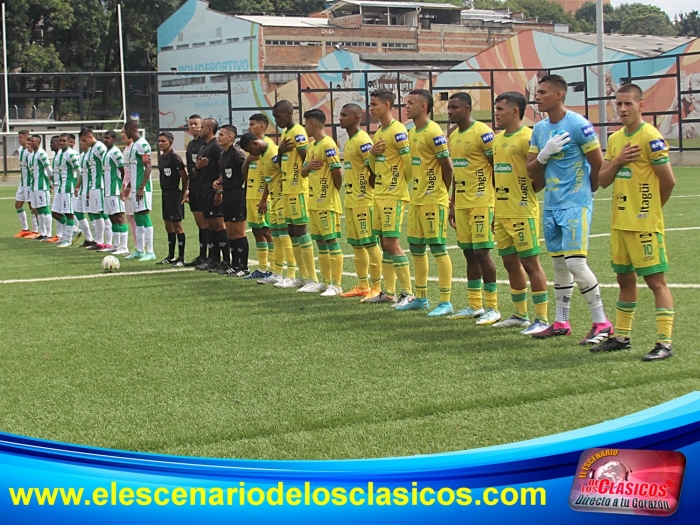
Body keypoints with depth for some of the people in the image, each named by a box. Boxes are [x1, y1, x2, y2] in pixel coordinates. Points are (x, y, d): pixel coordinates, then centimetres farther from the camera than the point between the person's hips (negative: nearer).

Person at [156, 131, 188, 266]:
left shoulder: (175, 158, -14)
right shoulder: (161, 157, 12)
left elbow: (184, 176, -13)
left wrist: (184, 193, -10)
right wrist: (163, 192, 15)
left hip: (174, 194, -9)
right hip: (165, 194, 9)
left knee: (177, 225, -6)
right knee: (168, 225, 13)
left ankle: (181, 258, -3)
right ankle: (171, 257, 20)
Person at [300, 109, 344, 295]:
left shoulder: (327, 144, -14)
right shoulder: (312, 146, 15)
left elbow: (337, 172, -17)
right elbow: (303, 172, 17)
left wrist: (334, 191, -2)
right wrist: (308, 166, -5)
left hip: (327, 203, -9)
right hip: (314, 202, 9)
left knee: (332, 241, -6)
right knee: (320, 242, 12)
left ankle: (336, 285, -5)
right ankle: (325, 282, 19)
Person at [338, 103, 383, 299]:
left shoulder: (362, 140, -14)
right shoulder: (349, 141, 16)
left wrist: (369, 188, -13)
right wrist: (350, 191, 16)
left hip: (364, 201, -10)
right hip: (351, 200, 10)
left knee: (370, 243, -6)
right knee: (356, 244, 13)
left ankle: (376, 288, -3)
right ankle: (362, 286, 21)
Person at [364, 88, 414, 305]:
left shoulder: (397, 131, -13)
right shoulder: (378, 134, 16)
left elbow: (410, 162, -17)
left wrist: (403, 184, -5)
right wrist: (372, 153, 0)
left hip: (394, 196, -9)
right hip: (379, 195, 9)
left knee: (392, 243, -10)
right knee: (384, 243, 10)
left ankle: (408, 292, -5)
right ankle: (388, 292, 16)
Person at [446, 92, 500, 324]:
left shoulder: (482, 133, -11)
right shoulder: (453, 136, 14)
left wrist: (497, 202, -14)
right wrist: (452, 205, 20)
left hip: (481, 202, -8)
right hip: (462, 203, 8)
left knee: (481, 252, -8)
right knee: (469, 253, 10)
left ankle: (493, 307, -2)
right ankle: (474, 306, 16)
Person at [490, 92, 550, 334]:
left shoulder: (527, 138, -13)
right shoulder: (498, 139, 15)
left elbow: (542, 174, -17)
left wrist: (526, 193, -7)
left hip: (522, 213, -9)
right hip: (502, 213, 9)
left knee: (530, 263, -5)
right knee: (510, 263, 13)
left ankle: (542, 319, 0)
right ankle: (520, 315, 23)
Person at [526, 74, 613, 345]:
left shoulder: (578, 125, -13)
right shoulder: (539, 129, 9)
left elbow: (598, 165, -8)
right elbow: (531, 171, 9)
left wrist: (583, 191, 6)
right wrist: (545, 154, -11)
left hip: (576, 204, -7)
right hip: (551, 205, 7)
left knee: (575, 262, -13)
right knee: (559, 264, 12)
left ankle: (602, 323, -3)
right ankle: (561, 322, 21)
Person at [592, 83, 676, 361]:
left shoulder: (651, 137, -13)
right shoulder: (615, 139, 12)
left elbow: (668, 180, -12)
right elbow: (602, 180, 11)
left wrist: (652, 207, 3)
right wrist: (617, 162, -8)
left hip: (645, 224, -8)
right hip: (620, 222, 8)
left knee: (656, 280, -6)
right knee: (625, 279, 16)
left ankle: (664, 343, -5)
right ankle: (621, 336, 25)